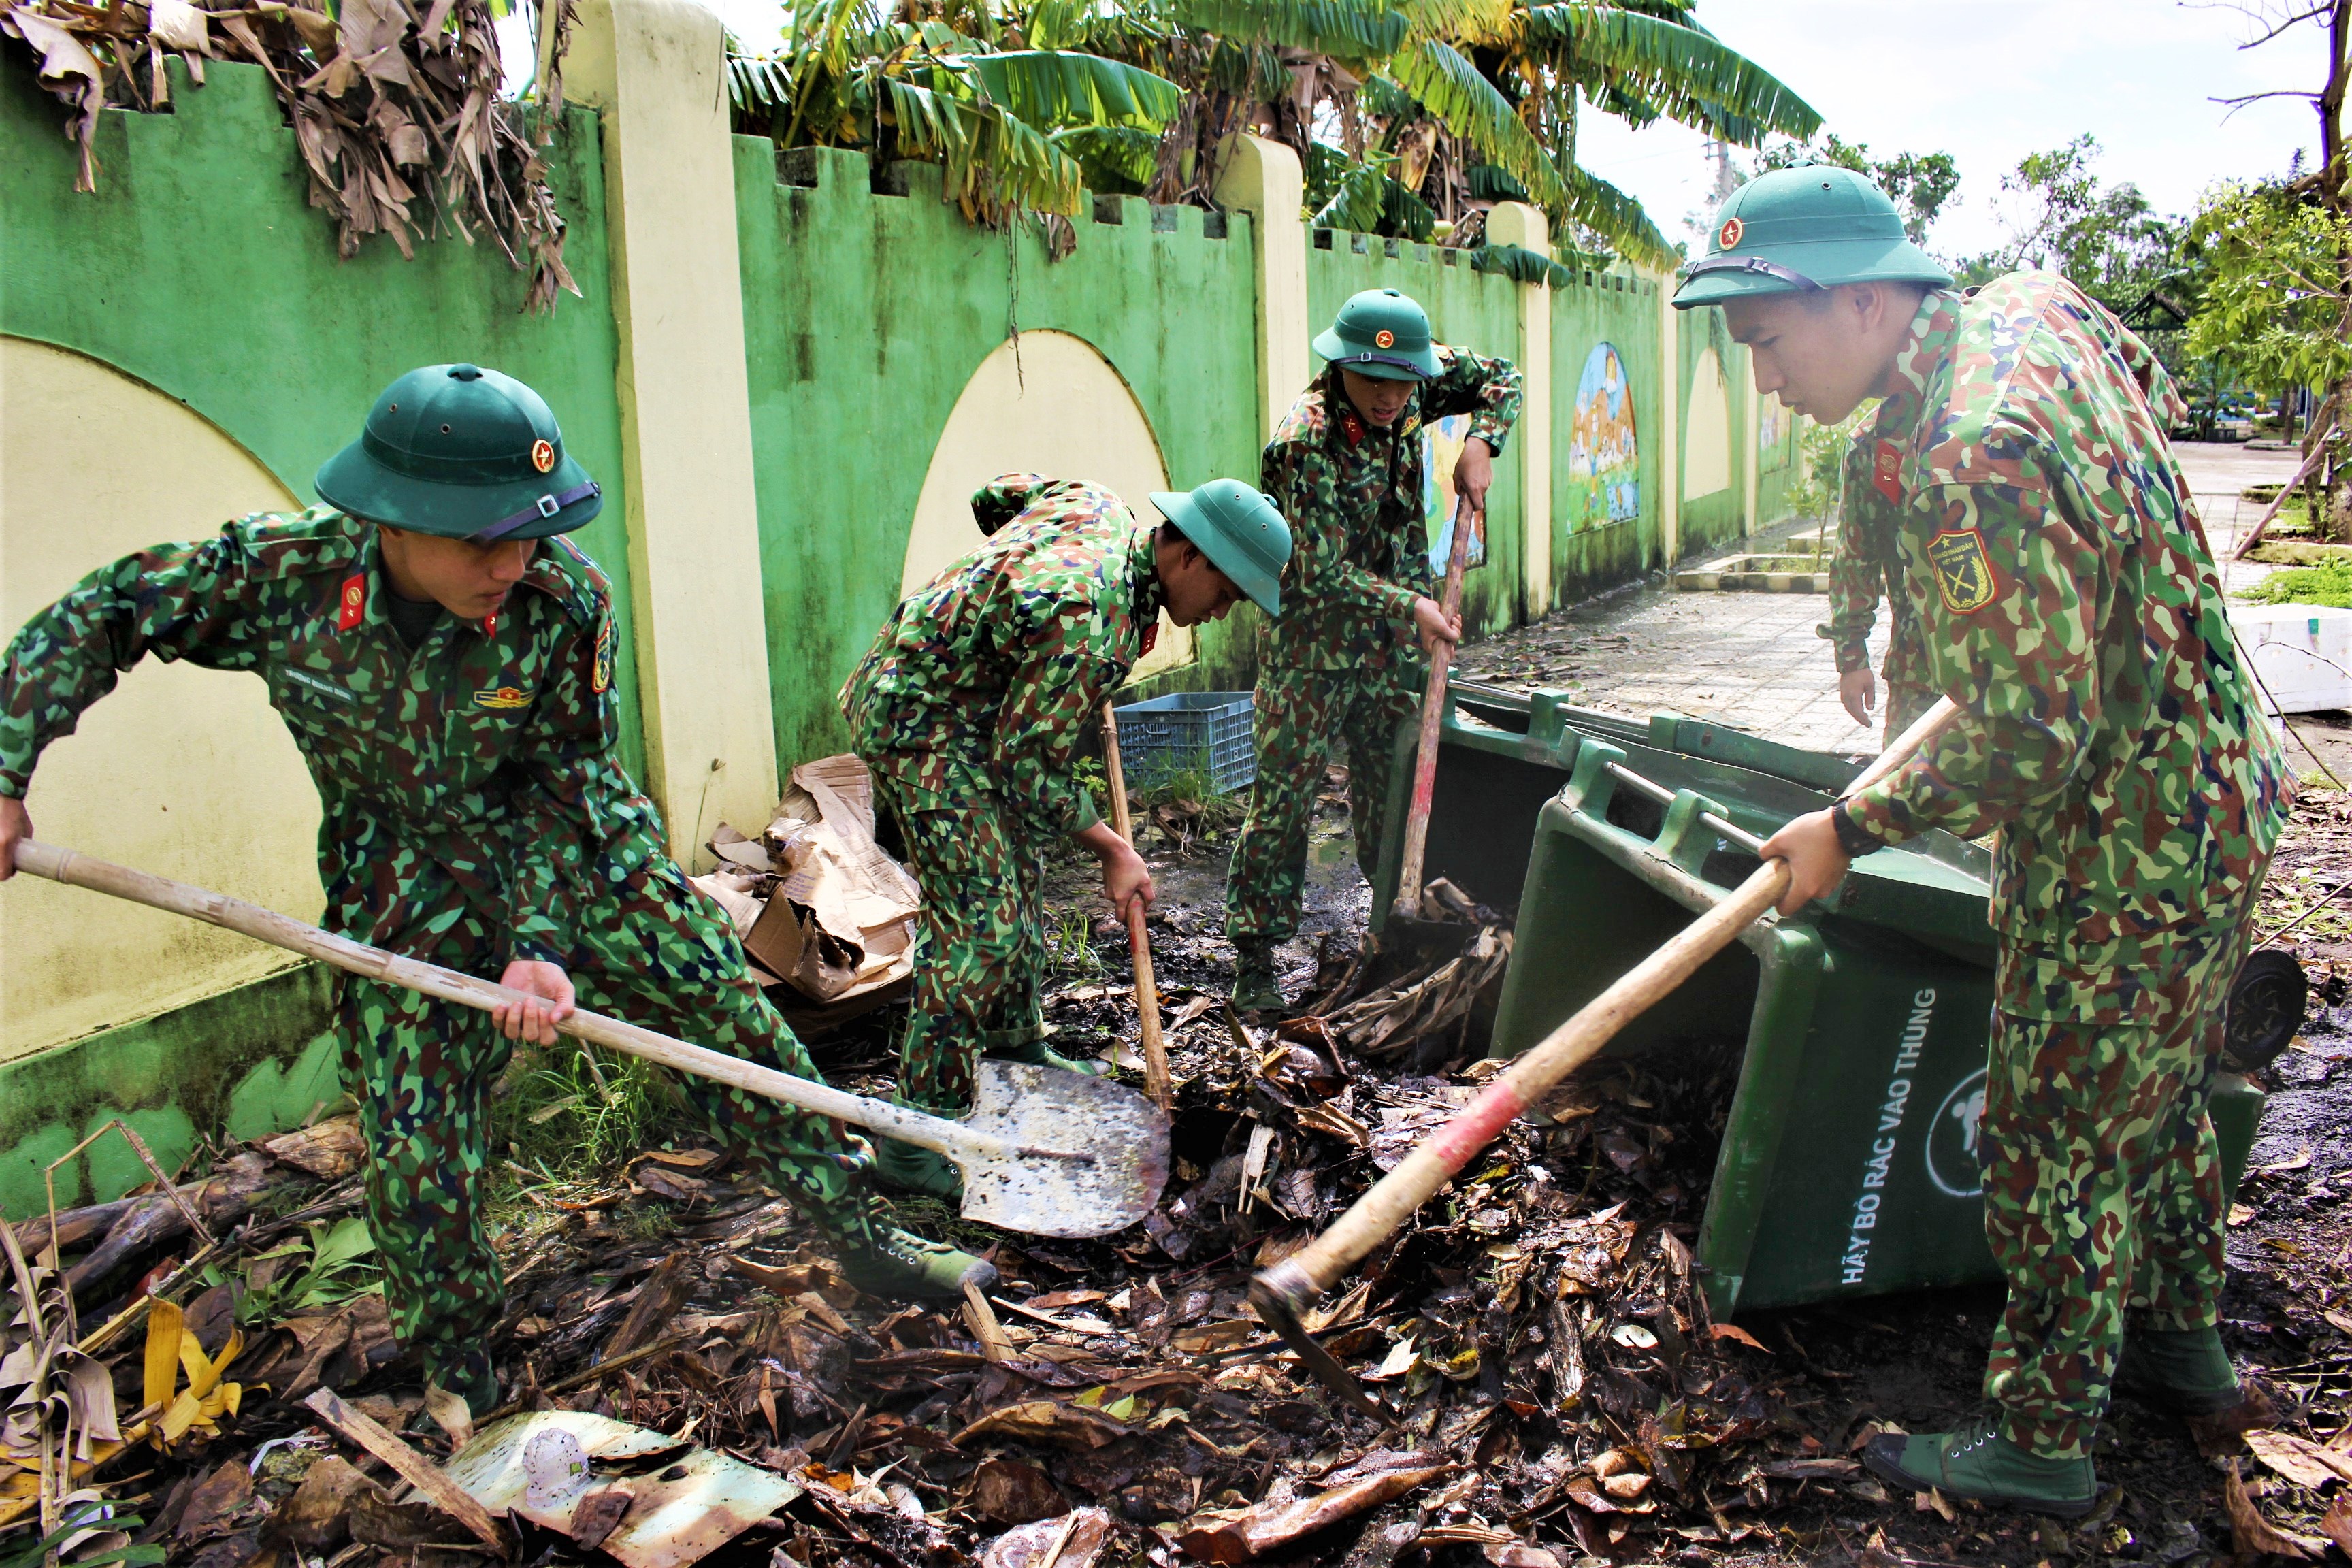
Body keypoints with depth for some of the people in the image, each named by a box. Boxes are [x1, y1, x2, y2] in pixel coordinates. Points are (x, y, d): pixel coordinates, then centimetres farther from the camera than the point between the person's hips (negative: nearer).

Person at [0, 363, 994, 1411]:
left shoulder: (564, 600, -25)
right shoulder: (281, 569, -22)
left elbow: (567, 788, -15)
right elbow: (90, 620, -6)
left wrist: (543, 942, -22)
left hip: (576, 857, 0)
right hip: (407, 894, 0)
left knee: (731, 1013, -2)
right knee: (413, 1148, 1)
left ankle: (857, 1236, 17)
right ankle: (455, 1383, 27)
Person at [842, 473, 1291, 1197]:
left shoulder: (1100, 506, -4)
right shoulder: (1090, 622, -31)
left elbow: (995, 495, 16)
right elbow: (1031, 766, -23)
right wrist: (1115, 851, -11)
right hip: (920, 725, -11)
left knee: (1017, 875, 21)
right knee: (983, 925, -13)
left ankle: (1014, 1045, 39)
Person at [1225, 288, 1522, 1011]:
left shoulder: (1413, 384, -5)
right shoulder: (1303, 441, -24)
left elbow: (1502, 379, 11)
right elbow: (1323, 574, -24)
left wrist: (1479, 444, -7)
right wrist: (1412, 607, -25)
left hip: (1394, 636, 6)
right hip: (1314, 641, -6)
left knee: (1397, 786, 14)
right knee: (1285, 794, -4)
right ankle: (1255, 958, 2)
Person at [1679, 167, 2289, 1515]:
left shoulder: (1971, 466, -32)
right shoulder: (2031, 307, -2)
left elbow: (2028, 747, -30)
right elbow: (2156, 398, 21)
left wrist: (1851, 831, -18)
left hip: (2122, 861, -10)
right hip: (2215, 792, 10)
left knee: (2058, 1147, 5)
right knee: (2158, 1098, 26)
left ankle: (2044, 1439, 23)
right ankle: (2182, 1340, 46)